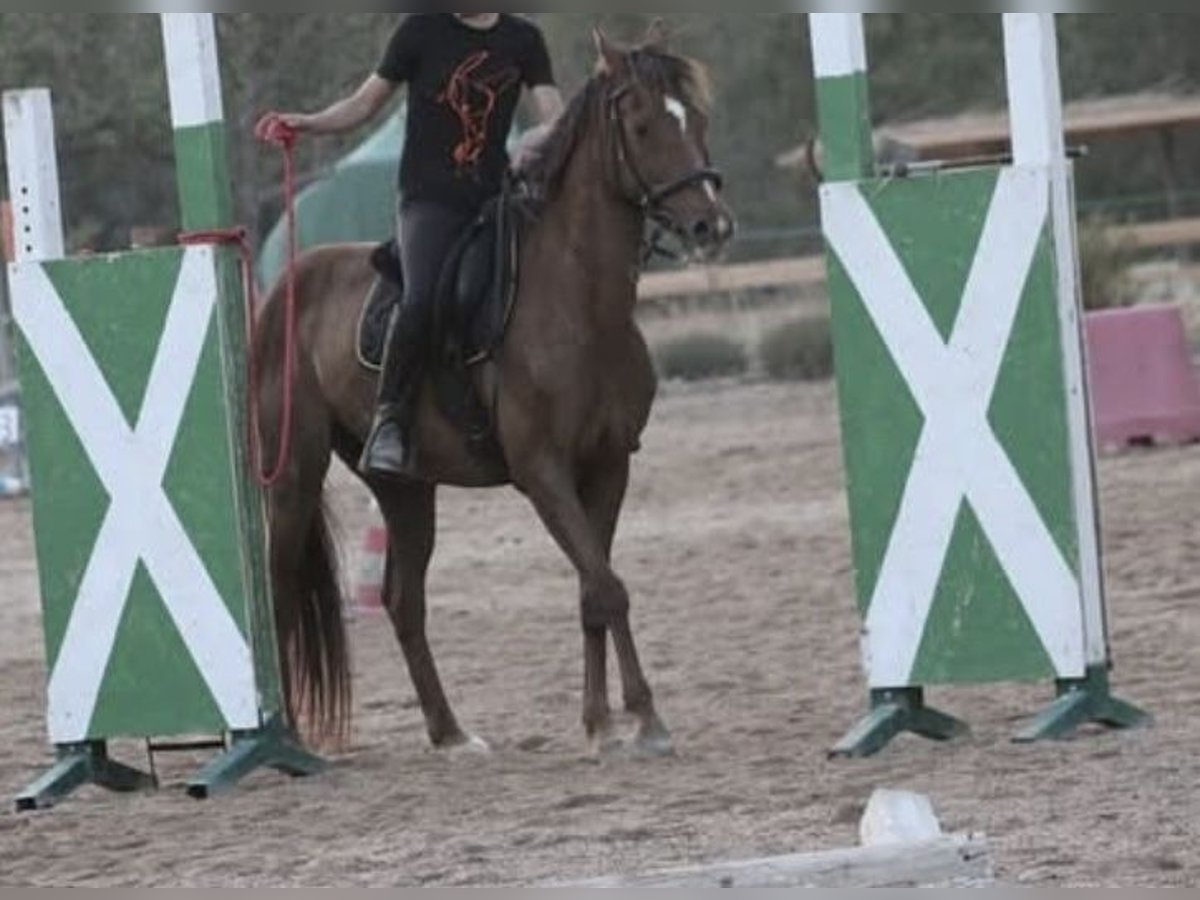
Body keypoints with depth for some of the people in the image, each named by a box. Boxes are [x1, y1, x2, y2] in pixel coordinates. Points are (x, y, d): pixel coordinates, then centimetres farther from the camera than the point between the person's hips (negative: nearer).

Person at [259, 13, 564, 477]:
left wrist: (538, 137, -18)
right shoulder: (423, 30, 5)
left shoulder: (523, 39, 11)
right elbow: (366, 104, 10)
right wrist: (308, 124, -6)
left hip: (495, 201, 4)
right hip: (430, 200, -4)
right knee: (423, 299, -29)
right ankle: (391, 419, -19)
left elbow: (555, 119, 5)